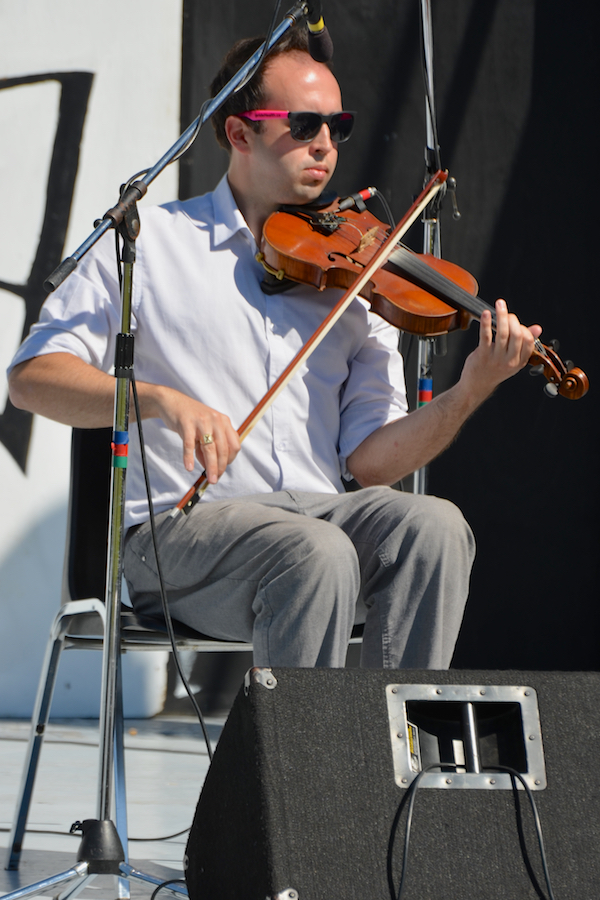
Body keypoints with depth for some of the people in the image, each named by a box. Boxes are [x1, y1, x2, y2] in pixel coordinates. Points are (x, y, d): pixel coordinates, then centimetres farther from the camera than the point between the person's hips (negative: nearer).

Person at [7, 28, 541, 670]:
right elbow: (31, 377, -4)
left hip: (321, 513, 4)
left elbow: (371, 460, 8)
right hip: (179, 527, -4)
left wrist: (468, 395, -11)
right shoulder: (151, 241, 7)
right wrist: (161, 399, -21)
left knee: (433, 525, -27)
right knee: (319, 553, -34)